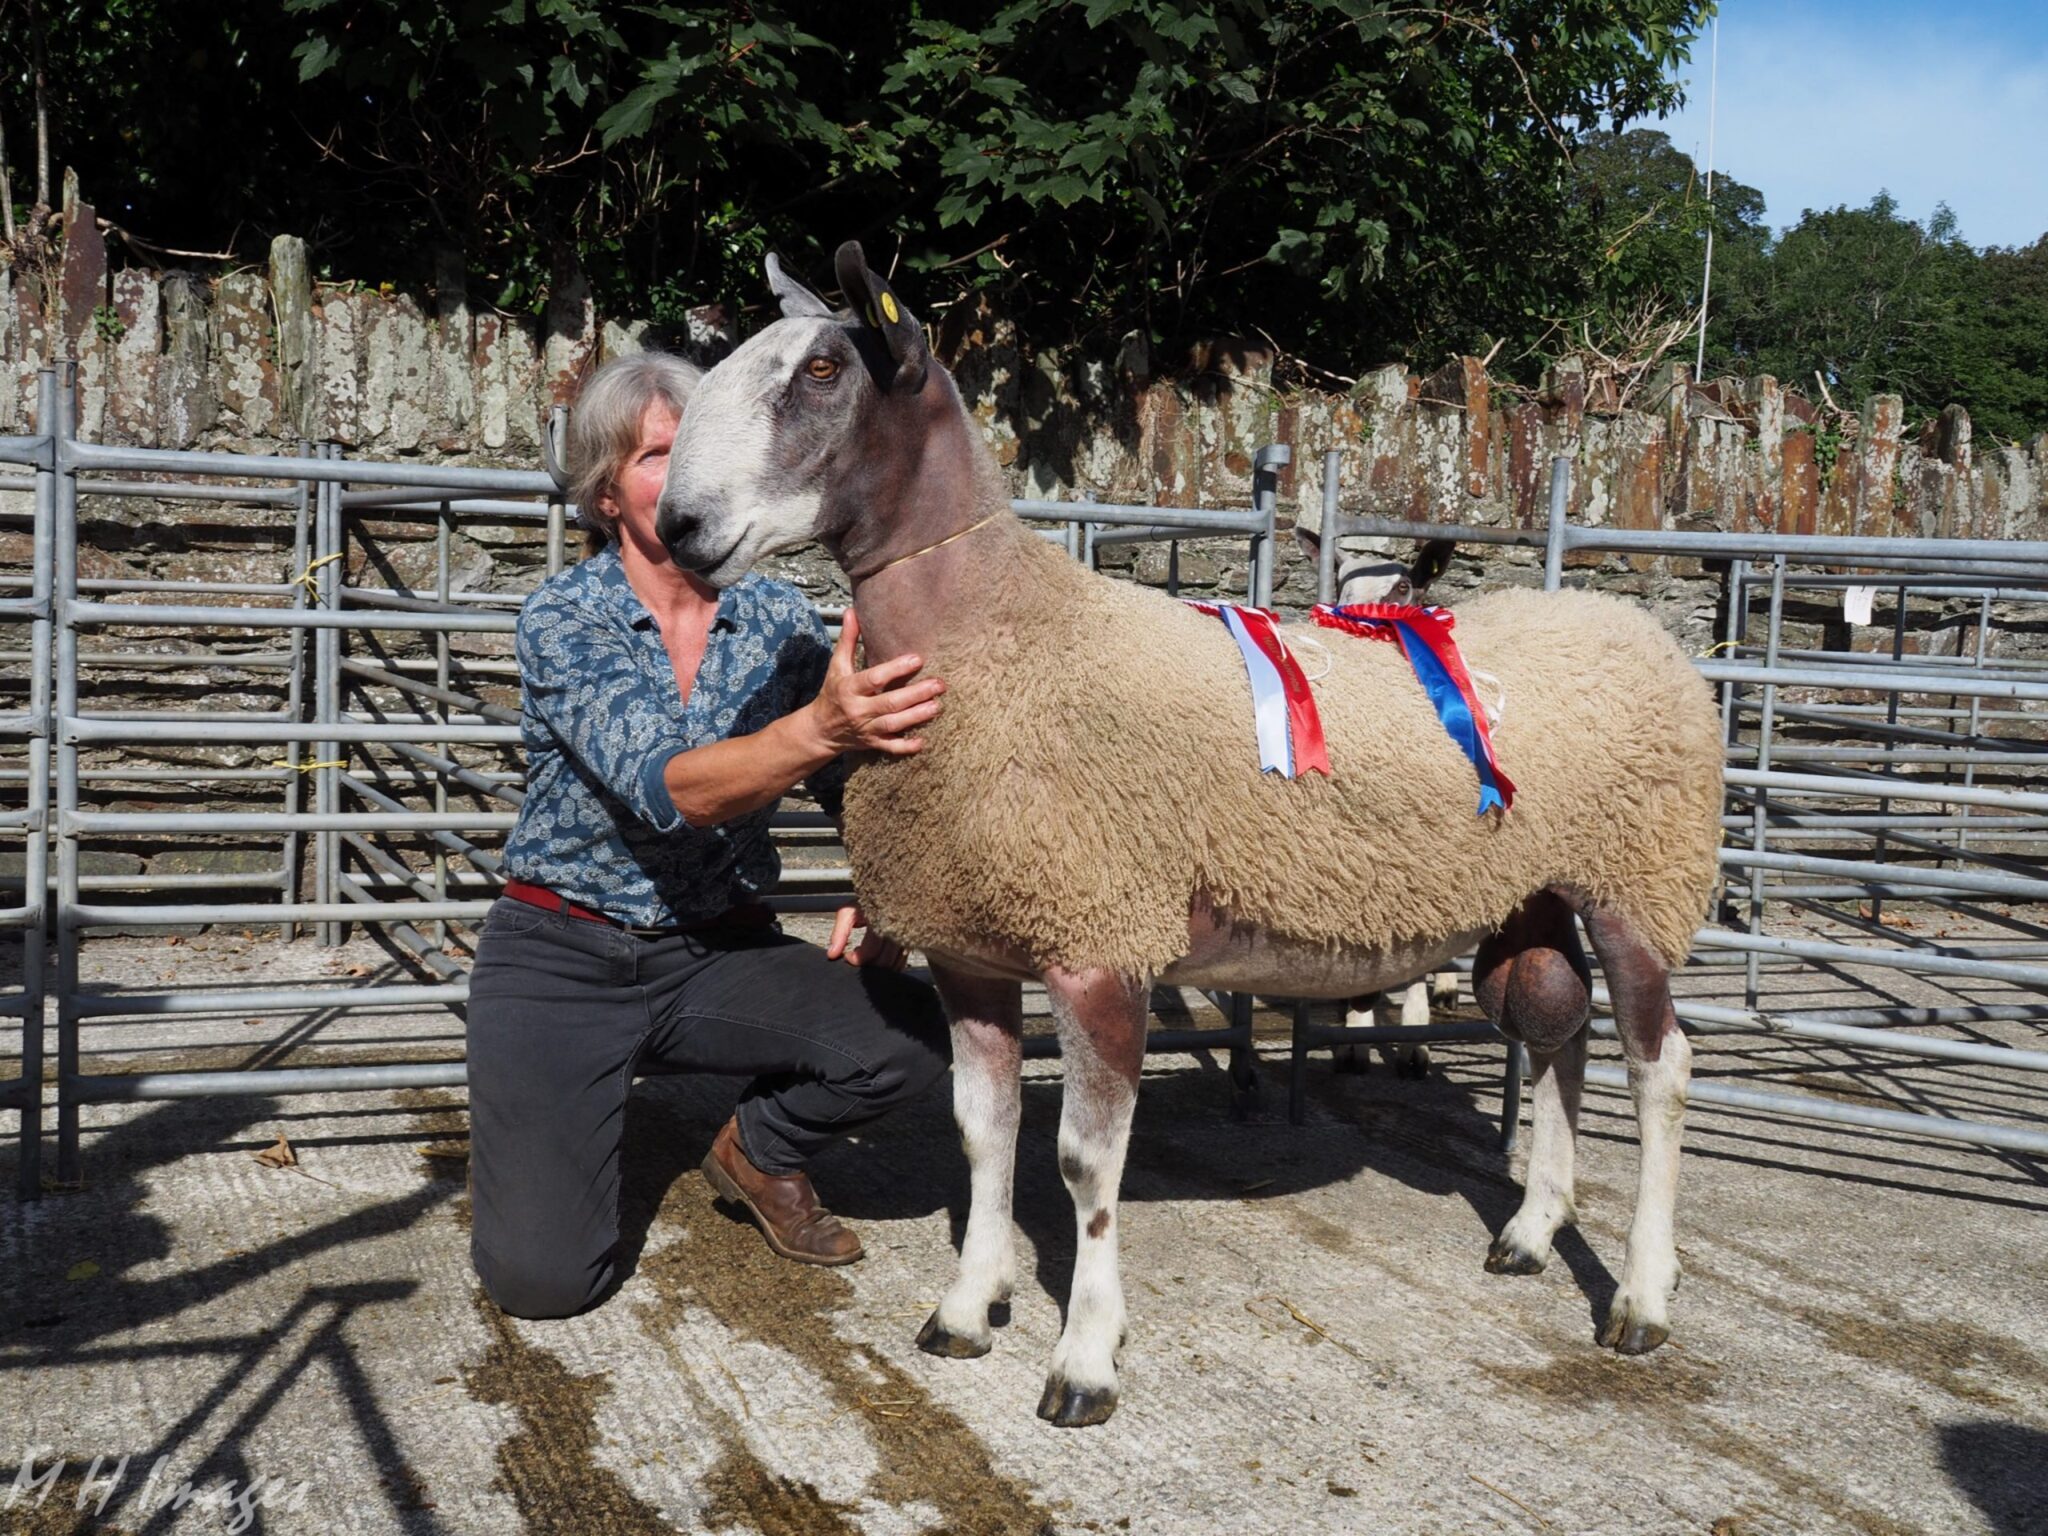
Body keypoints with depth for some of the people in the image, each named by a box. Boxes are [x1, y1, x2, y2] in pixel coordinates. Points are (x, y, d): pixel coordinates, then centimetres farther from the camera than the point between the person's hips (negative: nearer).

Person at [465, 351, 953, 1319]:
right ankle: (544, 1115, 19)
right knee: (539, 1277, -16)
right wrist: (821, 730, -47)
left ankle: (758, 1151, 8)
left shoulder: (779, 620, -2)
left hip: (721, 951, 3)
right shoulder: (563, 619, -13)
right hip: (564, 956, -3)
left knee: (906, 1032, -25)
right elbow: (667, 789, -29)